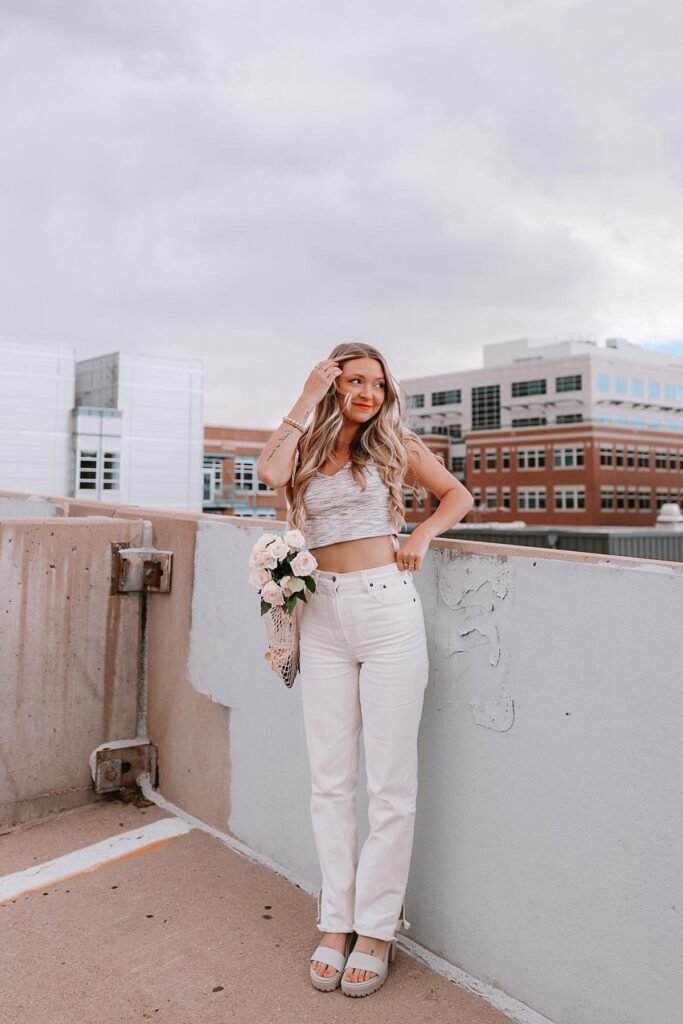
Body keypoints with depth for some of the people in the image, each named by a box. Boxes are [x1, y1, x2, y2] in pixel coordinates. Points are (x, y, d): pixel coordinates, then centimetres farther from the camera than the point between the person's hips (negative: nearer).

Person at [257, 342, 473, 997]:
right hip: (323, 617, 3)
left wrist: (422, 534, -4)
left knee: (390, 780, 2)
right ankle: (336, 921, 21)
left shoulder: (395, 445, 7)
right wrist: (307, 399, -5)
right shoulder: (308, 448, 10)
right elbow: (269, 473, -12)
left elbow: (457, 495, 14)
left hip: (387, 611, -2)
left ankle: (376, 928, 16)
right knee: (329, 779, 8)